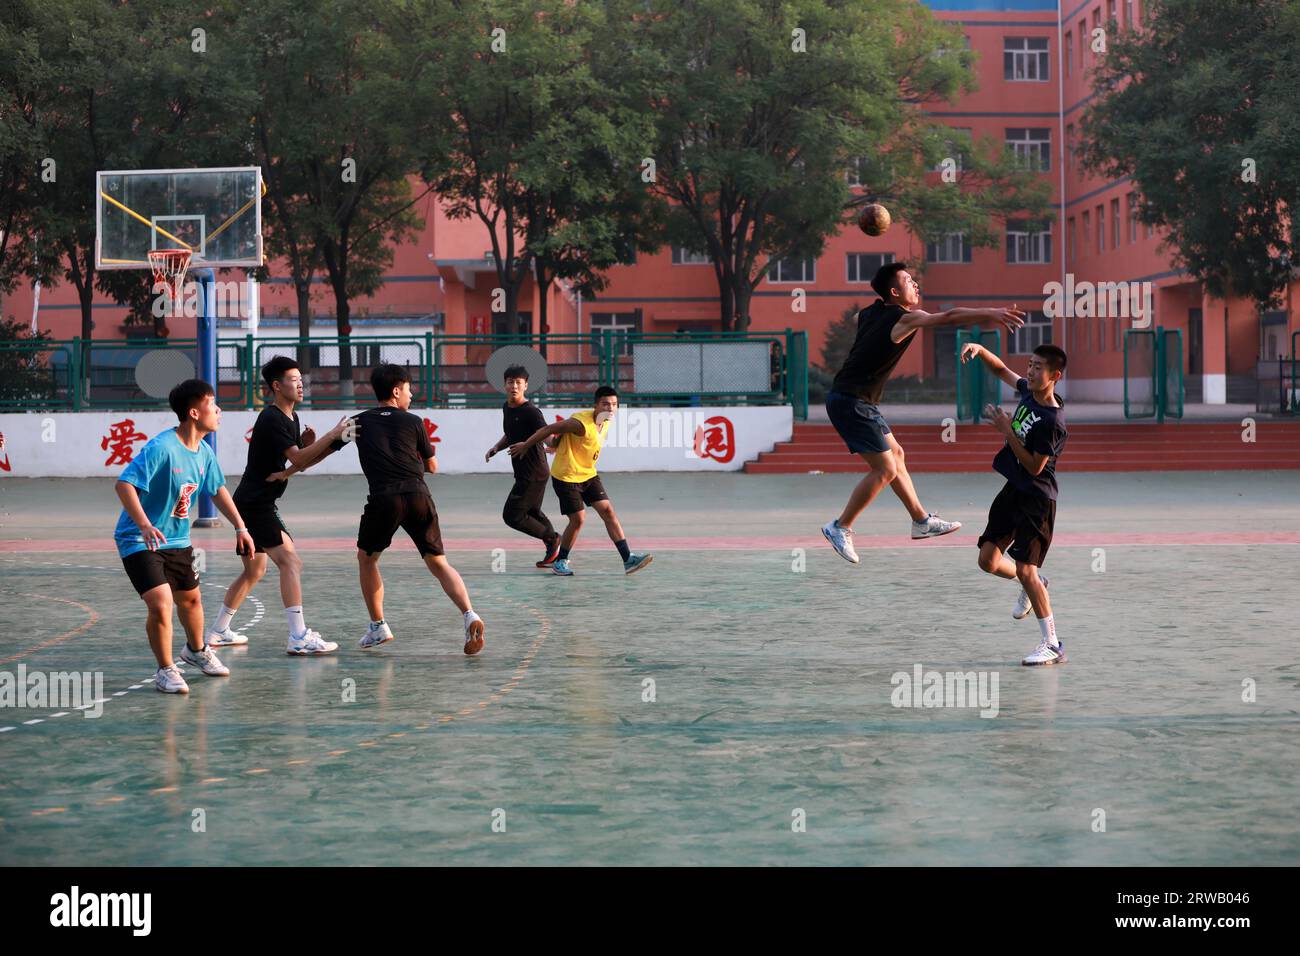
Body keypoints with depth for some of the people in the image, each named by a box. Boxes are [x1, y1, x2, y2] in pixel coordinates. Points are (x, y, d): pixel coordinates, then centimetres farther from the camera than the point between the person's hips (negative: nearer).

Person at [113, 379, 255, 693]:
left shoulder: (204, 453, 0)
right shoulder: (160, 447, -25)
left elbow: (218, 490, 17)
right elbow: (123, 484, -30)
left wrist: (240, 528, 15)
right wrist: (144, 525, -41)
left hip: (177, 540, 8)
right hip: (139, 541, -8)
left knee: (190, 599, 23)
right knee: (161, 605, -19)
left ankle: (196, 650, 51)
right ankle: (166, 670, 1)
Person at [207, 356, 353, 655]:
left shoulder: (291, 418, 14)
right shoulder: (272, 419, -17)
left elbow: (303, 461, 15)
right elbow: (298, 459, -25)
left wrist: (332, 445, -2)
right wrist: (332, 434, -24)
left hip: (252, 504, 11)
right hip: (256, 504, -11)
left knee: (254, 571, 20)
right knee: (291, 562, -16)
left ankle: (219, 631, 29)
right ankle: (299, 639, -22)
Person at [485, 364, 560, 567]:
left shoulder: (531, 412, -18)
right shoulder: (506, 408, 10)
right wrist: (496, 448, 10)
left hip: (533, 473, -10)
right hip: (523, 472, 10)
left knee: (512, 515, -9)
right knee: (532, 512, 21)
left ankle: (551, 539, 5)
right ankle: (554, 553, 32)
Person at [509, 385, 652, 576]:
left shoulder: (605, 422, 1)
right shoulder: (582, 423, -26)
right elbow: (550, 429, -19)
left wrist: (558, 445, 24)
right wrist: (525, 445, -10)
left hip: (588, 475, 8)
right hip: (566, 477, -8)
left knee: (608, 511, -3)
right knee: (578, 519, -7)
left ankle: (628, 559, -7)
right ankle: (560, 561, 15)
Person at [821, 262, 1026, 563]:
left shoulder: (873, 312, 12)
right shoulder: (904, 318, -14)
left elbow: (858, 319, 39)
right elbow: (949, 317, -27)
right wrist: (991, 313, -32)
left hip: (858, 401, 10)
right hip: (851, 402, -10)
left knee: (896, 454, 17)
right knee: (885, 469, -10)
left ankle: (921, 521, 26)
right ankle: (840, 527, -2)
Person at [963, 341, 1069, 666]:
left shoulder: (1052, 421, -24)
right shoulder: (1028, 391, 1)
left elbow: (1034, 467, -21)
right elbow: (1001, 370, 18)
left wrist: (1006, 430, -20)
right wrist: (979, 350, 0)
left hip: (1036, 499, -8)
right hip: (1013, 490, 8)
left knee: (1025, 569, -12)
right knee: (989, 560, 8)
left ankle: (1053, 645, -5)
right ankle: (1033, 586, 35)